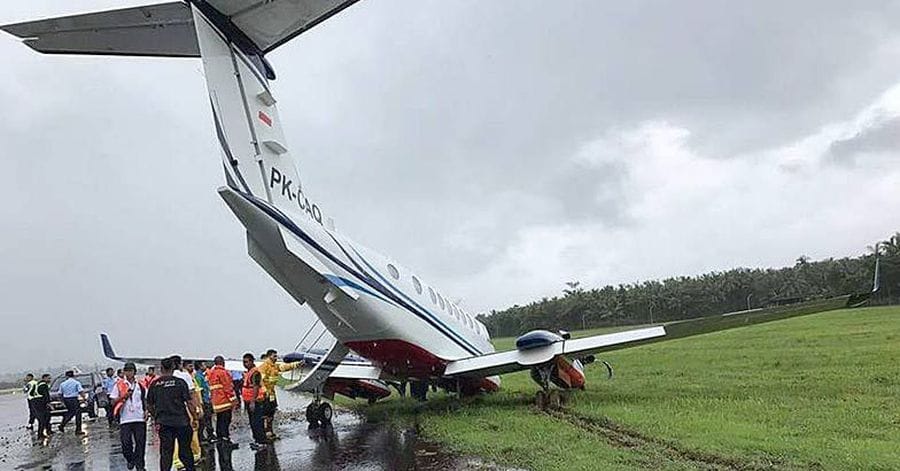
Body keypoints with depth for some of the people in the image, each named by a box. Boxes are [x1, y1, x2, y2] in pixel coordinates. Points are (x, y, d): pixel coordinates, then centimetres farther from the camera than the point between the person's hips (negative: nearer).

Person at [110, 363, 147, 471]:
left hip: (139, 418, 2)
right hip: (125, 419, -1)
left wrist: (146, 410, 4)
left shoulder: (140, 385, 10)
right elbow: (113, 402, 1)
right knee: (126, 442, -2)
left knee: (140, 442, 1)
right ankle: (130, 460, 24)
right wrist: (124, 396, -14)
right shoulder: (118, 385, 3)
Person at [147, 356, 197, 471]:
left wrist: (156, 417, 25)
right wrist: (195, 417, 2)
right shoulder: (180, 382, -7)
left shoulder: (154, 384, 2)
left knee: (165, 452, 6)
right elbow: (189, 402, -8)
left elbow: (149, 405, 10)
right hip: (181, 421, -2)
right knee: (185, 451, 10)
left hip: (164, 423, 2)